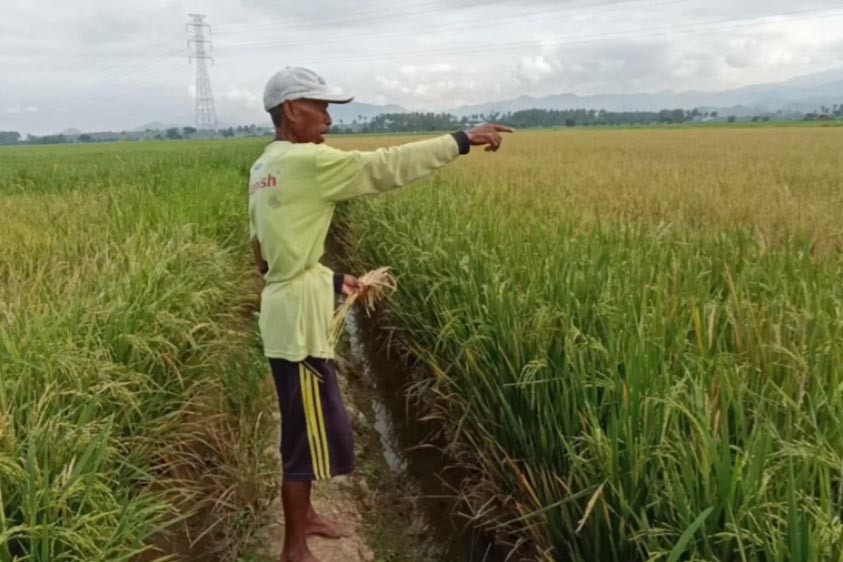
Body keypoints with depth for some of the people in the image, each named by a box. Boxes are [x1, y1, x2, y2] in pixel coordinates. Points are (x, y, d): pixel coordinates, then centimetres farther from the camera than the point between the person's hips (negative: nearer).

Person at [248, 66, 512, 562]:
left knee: (312, 424, 21)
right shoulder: (306, 162, -18)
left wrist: (332, 280, 17)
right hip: (299, 318, -10)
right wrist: (464, 140, -14)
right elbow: (386, 166, -19)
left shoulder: (265, 169, 12)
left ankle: (304, 515, 39)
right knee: (310, 431, 2)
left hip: (290, 308, 10)